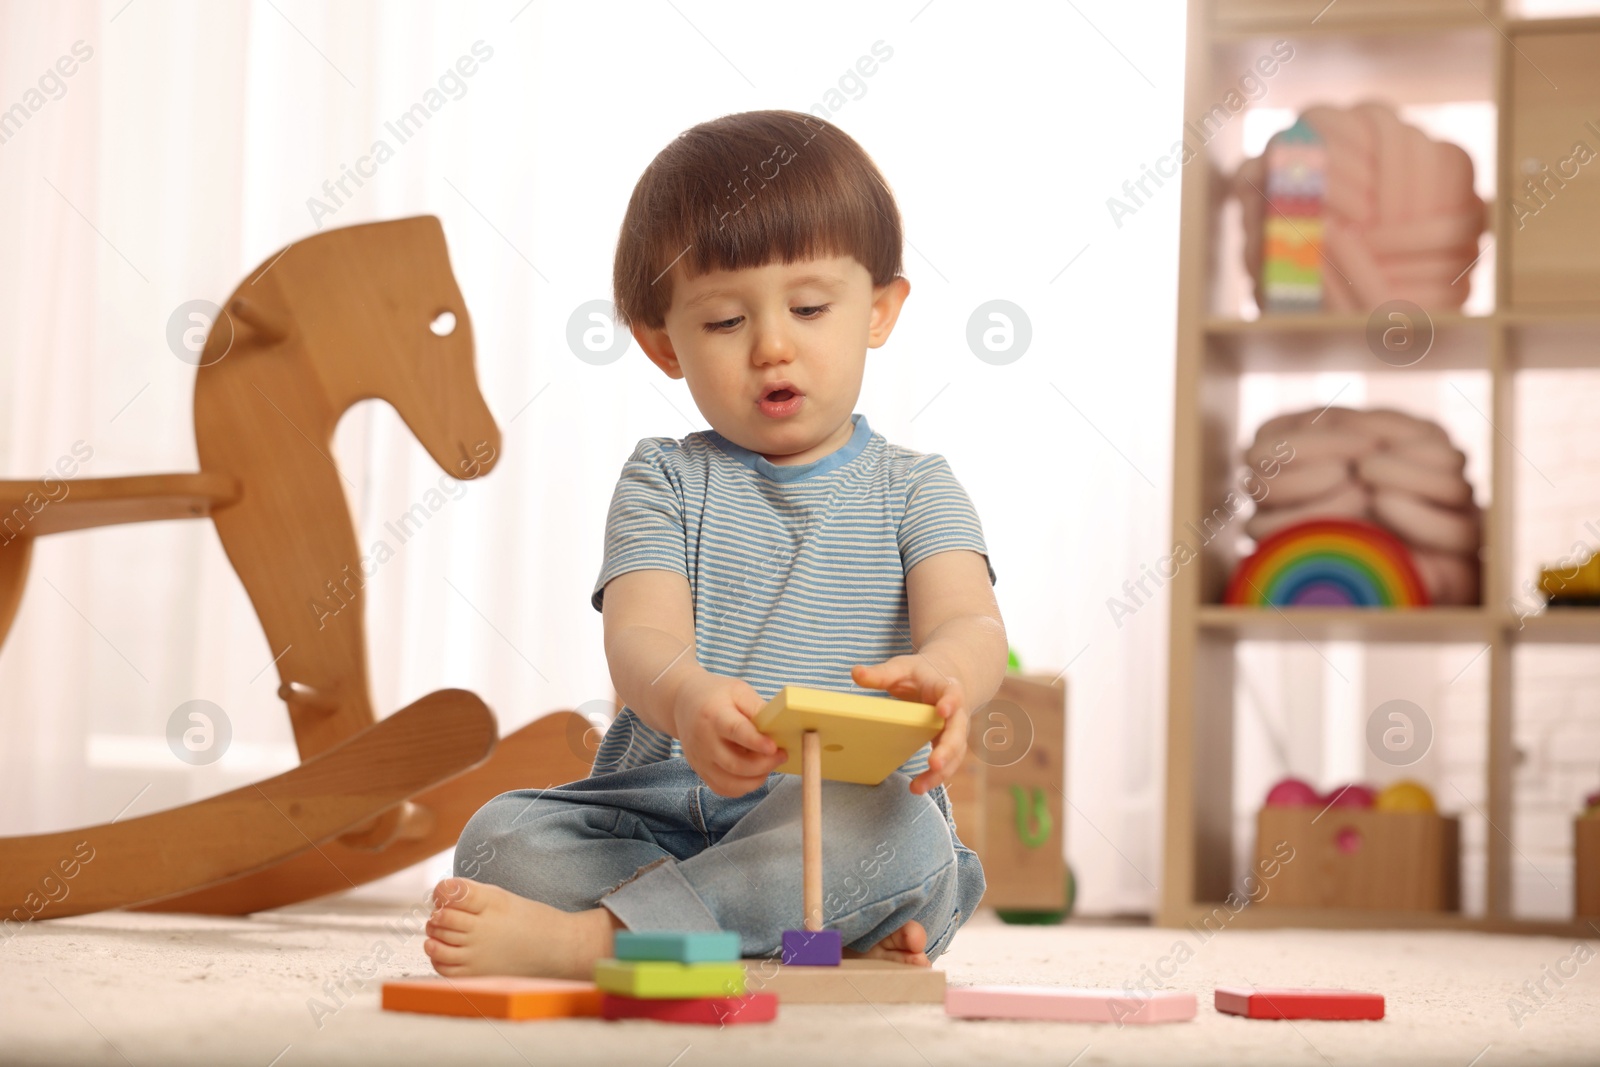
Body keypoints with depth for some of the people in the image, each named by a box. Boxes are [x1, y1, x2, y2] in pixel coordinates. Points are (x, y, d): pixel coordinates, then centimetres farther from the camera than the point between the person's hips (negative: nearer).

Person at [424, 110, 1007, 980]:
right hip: (662, 808, 2)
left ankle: (579, 939, -33)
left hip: (846, 812, -1)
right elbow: (639, 636, -8)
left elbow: (971, 623, -9)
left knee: (890, 824, -35)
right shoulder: (666, 481, 10)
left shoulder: (913, 490, 9)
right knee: (500, 836, -23)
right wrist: (686, 697, -35)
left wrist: (941, 673, -38)